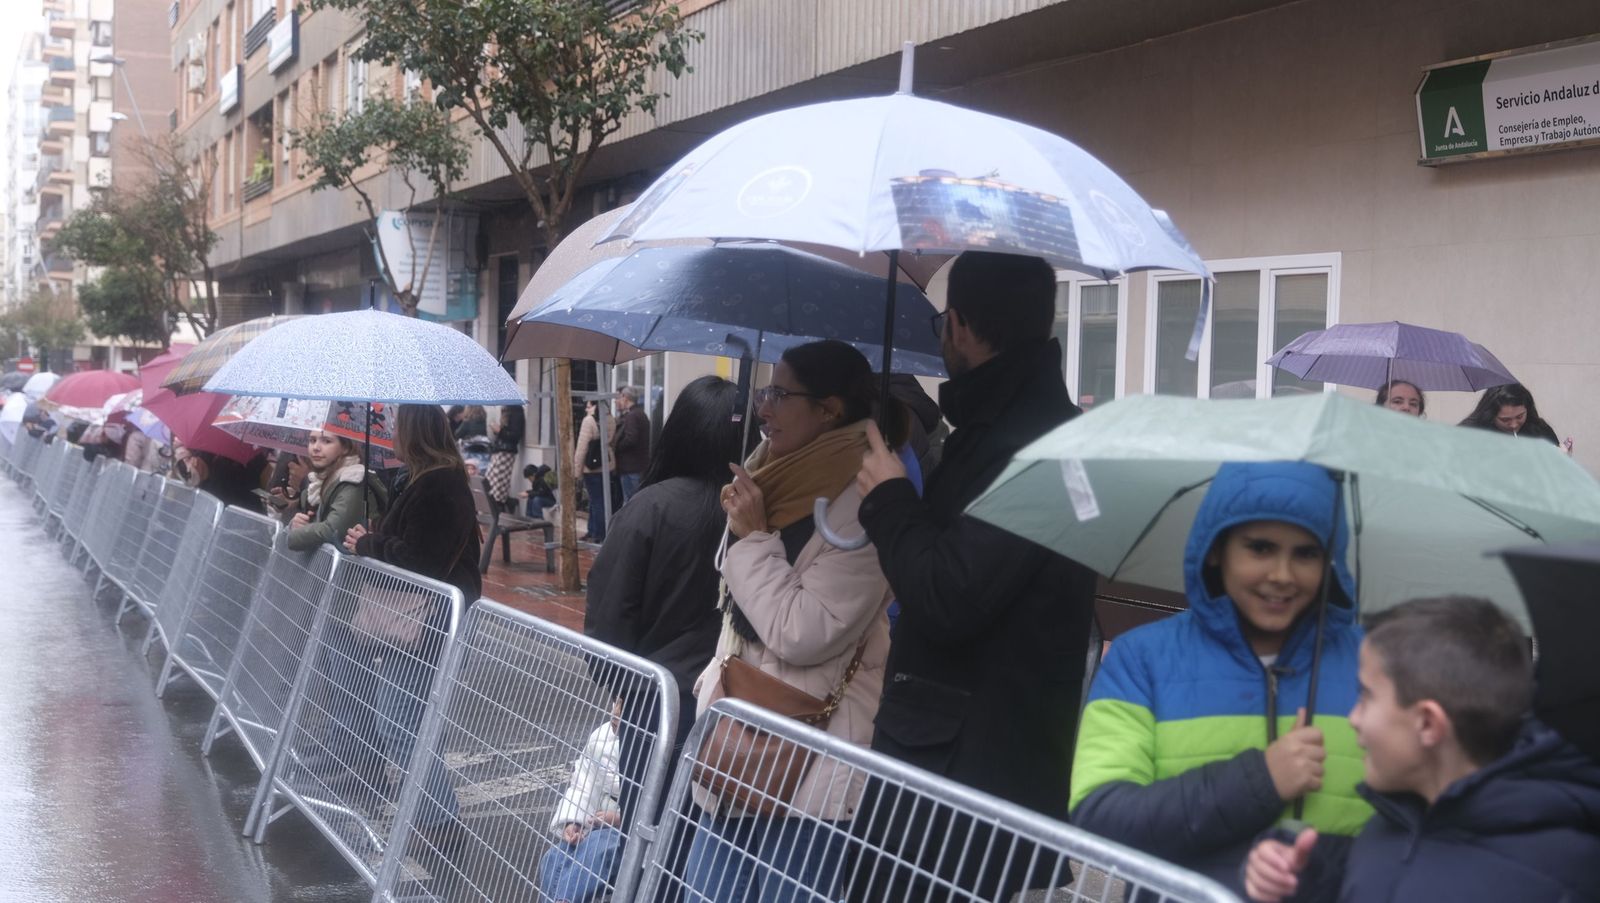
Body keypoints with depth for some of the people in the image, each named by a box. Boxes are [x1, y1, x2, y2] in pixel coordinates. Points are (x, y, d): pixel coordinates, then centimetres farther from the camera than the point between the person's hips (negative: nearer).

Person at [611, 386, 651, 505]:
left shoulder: (631, 416, -14)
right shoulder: (641, 414, 17)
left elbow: (630, 439, -25)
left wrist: (615, 447, -9)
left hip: (631, 468, -10)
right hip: (642, 465, 10)